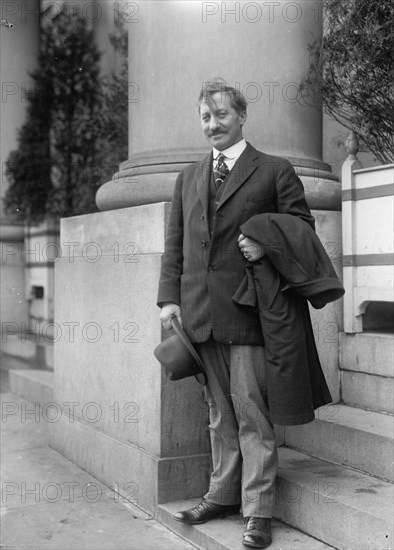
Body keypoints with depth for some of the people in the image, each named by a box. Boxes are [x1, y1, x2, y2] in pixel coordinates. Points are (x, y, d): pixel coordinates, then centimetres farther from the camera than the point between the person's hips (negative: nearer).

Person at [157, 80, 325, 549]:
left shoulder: (275, 171, 3)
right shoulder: (188, 177, 17)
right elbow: (175, 243, 15)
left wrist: (267, 247, -14)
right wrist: (169, 297, 4)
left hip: (247, 309, -5)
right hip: (199, 312, 5)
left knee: (251, 412, -3)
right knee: (219, 412, 14)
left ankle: (257, 512, 6)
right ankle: (222, 495, 26)